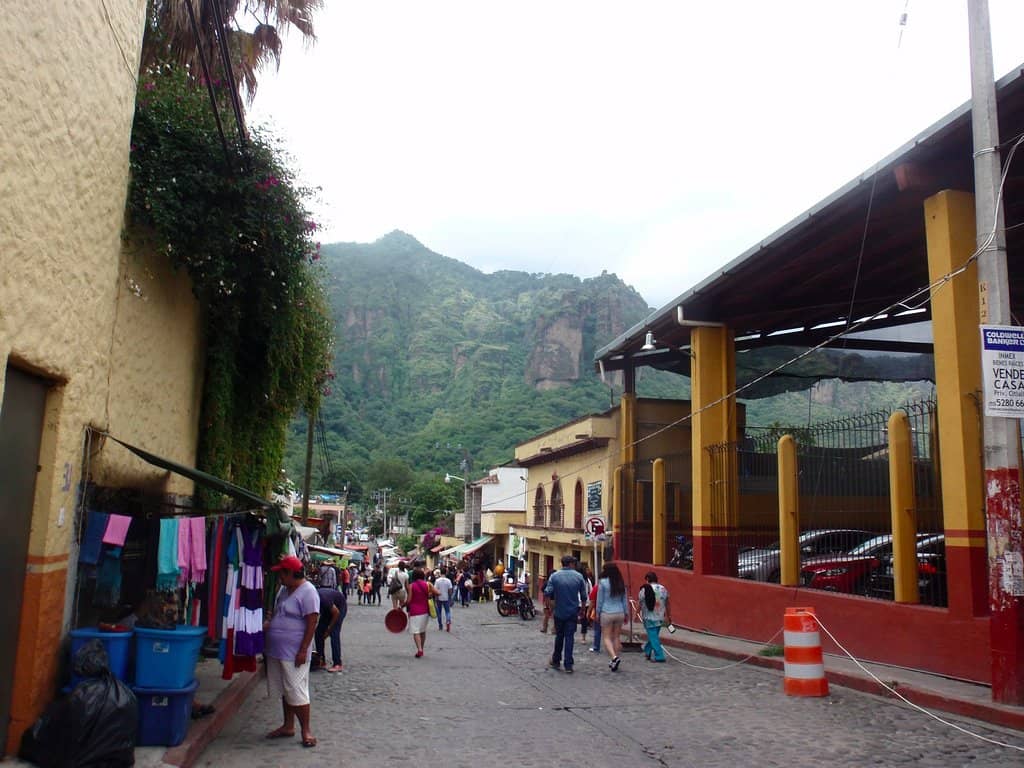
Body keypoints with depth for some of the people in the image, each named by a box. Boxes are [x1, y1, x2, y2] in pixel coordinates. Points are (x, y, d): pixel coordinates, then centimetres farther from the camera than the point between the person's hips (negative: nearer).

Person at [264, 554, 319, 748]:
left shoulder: (307, 592, -16)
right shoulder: (284, 589, 11)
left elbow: (312, 622, -19)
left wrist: (303, 650, -21)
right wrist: (268, 623, 4)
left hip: (293, 653, -9)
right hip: (276, 650, 9)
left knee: (296, 692, -5)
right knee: (285, 691, 17)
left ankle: (306, 730, 6)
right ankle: (288, 726, 28)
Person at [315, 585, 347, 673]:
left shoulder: (323, 599, -39)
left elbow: (336, 613, -25)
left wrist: (328, 630, -18)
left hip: (340, 606, -7)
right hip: (327, 609, 7)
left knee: (334, 634, -16)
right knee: (319, 632, -2)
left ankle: (338, 664, -16)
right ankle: (322, 662, 6)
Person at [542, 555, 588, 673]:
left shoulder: (554, 576, -5)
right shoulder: (578, 576, -3)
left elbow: (547, 594, -10)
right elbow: (584, 596, 0)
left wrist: (551, 608, 4)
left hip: (559, 611, 1)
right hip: (573, 612, -1)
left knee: (559, 636, 16)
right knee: (569, 637, 3)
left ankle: (556, 661, 25)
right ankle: (568, 665, 0)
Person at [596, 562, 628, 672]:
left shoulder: (603, 582, -9)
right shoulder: (621, 583, 5)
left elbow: (600, 600, -5)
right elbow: (625, 600, 10)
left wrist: (598, 613, 5)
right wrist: (625, 613, 18)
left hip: (607, 613, -5)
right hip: (620, 613, 5)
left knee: (606, 637, 2)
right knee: (617, 637, 12)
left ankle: (614, 657, -19)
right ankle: (615, 662, 18)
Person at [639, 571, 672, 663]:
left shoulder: (644, 590, -10)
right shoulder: (663, 589, 2)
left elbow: (640, 605, -6)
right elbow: (667, 604, 7)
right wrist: (669, 616, 16)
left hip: (649, 618, -5)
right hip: (660, 618, 5)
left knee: (653, 637, 1)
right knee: (654, 635, 18)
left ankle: (659, 656, -1)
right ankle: (648, 651, 29)